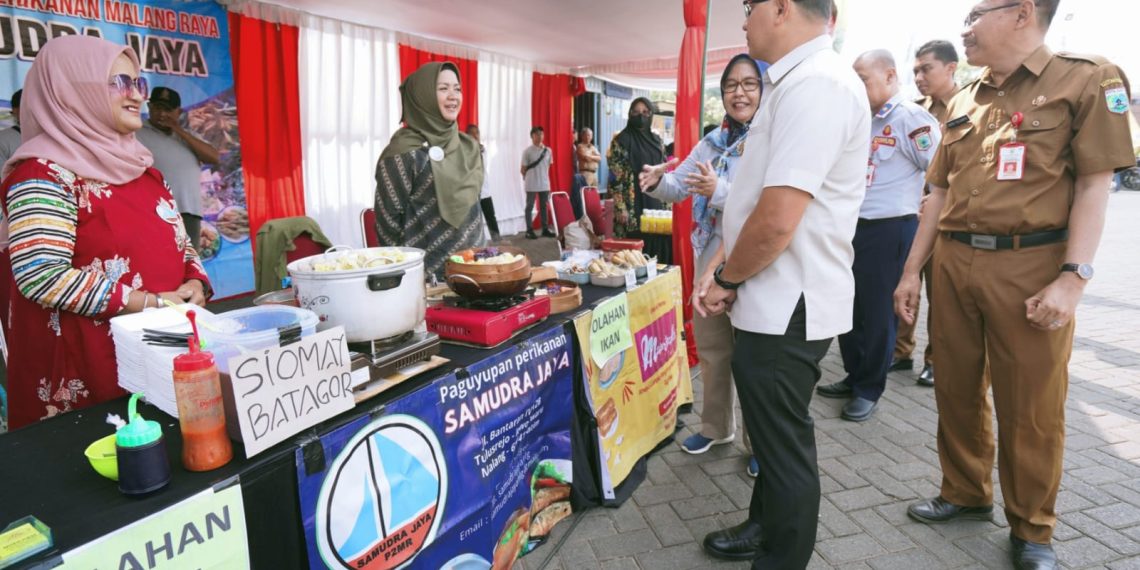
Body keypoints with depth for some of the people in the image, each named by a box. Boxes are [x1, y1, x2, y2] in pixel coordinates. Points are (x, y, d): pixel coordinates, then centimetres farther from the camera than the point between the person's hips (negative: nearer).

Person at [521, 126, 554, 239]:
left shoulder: (548, 150, 5)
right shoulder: (527, 151, -8)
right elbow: (523, 169, -3)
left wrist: (542, 176, 15)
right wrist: (528, 179, 6)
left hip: (544, 184, 4)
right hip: (531, 185, -4)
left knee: (544, 206, 10)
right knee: (530, 207, 2)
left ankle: (545, 229, 16)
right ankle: (529, 230, 5)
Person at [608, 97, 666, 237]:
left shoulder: (657, 140, 12)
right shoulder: (621, 140, -4)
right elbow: (615, 177, -9)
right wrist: (621, 208, -16)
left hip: (655, 202, 5)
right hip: (632, 205, -5)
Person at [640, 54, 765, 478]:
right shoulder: (712, 142, 9)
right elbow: (678, 187, 8)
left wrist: (719, 192, -35)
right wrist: (657, 180, -14)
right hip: (710, 261, 7)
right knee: (711, 350, 19)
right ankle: (716, 427, 39)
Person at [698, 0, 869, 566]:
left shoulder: (815, 84, -20)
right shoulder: (797, 81, 14)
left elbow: (777, 220, -27)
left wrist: (725, 280, -10)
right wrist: (725, 273, 9)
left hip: (785, 306, -10)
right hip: (778, 301, 10)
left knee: (784, 446, 7)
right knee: (773, 432, 23)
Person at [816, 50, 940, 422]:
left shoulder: (912, 119, -11)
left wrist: (927, 211, -7)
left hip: (890, 230, -8)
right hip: (851, 226, 8)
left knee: (877, 313, 3)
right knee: (847, 307, 14)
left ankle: (869, 389, 17)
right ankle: (854, 376, 30)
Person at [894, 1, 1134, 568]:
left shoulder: (1087, 79, -1)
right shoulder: (962, 101, 14)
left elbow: (1094, 186, -7)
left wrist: (1072, 278, -16)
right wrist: (912, 270, 11)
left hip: (1030, 266, -5)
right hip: (953, 262, 5)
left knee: (1031, 409, 5)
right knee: (957, 390, 13)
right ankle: (966, 493, 33)